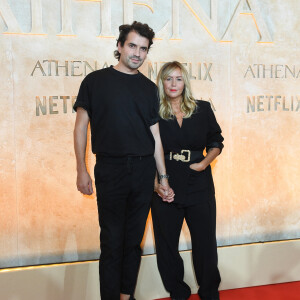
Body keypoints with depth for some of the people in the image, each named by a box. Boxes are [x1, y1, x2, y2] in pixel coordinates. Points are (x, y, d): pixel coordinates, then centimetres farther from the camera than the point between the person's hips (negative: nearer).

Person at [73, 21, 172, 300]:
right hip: (110, 169, -3)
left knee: (134, 239, 10)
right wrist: (82, 170, -4)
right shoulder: (96, 81, 2)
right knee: (112, 240, 1)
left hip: (144, 170, 3)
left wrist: (163, 177, 9)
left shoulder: (149, 88, 11)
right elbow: (81, 126, 2)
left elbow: (155, 134, 11)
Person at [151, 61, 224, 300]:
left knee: (206, 243, 8)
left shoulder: (203, 110, 5)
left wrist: (204, 163, -6)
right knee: (167, 244, 8)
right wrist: (155, 182, -9)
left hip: (199, 186, 1)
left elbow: (216, 142, 11)